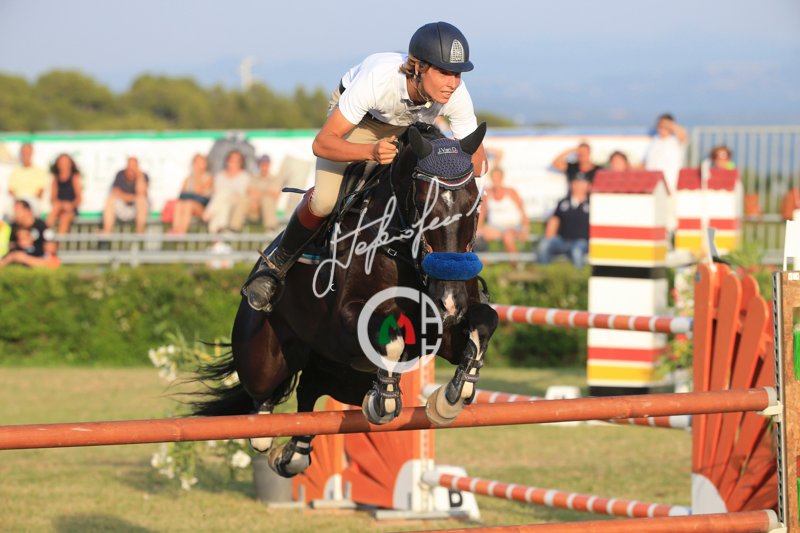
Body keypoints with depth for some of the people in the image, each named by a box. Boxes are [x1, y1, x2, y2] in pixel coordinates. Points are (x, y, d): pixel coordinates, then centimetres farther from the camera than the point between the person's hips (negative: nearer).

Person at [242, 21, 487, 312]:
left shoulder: (456, 94, -33)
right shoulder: (377, 78, -43)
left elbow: (478, 162, -22)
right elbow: (322, 143, -40)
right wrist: (371, 151, -56)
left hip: (412, 125, 3)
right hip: (355, 118, -3)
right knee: (325, 200, -24)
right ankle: (278, 262, 4)